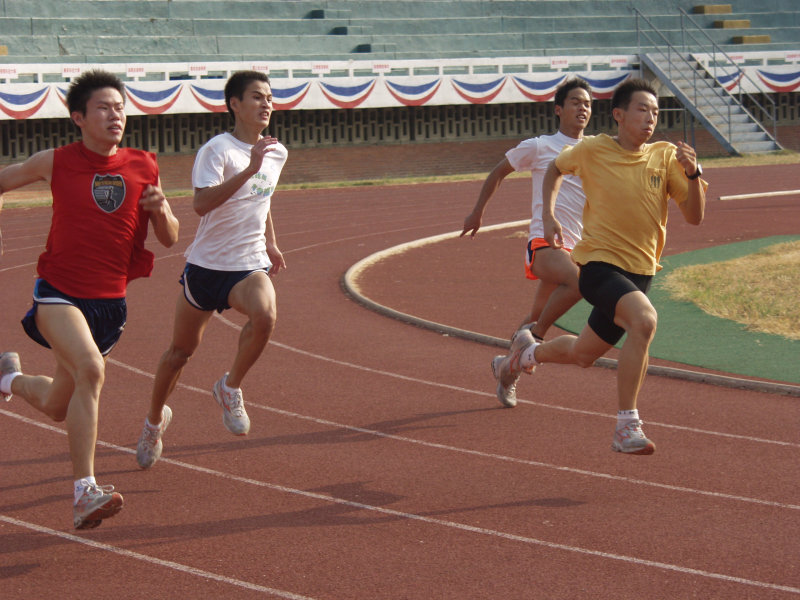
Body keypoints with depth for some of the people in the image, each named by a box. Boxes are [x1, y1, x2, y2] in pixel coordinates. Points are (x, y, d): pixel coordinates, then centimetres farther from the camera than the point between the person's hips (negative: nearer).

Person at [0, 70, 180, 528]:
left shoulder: (144, 168, 1)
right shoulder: (55, 163, -4)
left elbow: (170, 239, 6)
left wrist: (161, 211, -14)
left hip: (110, 301, 4)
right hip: (59, 292, -4)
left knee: (58, 407, 13)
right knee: (91, 370, -31)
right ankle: (85, 492, -28)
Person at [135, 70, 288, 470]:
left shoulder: (277, 153, 6)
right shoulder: (217, 149, -14)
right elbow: (202, 204, -30)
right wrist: (249, 169, -35)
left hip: (250, 265, 3)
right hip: (206, 265, -3)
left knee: (265, 315, -30)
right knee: (181, 351, 10)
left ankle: (230, 389, -7)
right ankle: (156, 418, 37)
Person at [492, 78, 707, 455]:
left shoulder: (665, 156, -3)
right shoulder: (593, 151, -8)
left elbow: (694, 216, -6)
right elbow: (555, 169, 14)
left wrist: (693, 174, -22)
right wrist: (547, 216, 4)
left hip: (639, 271, 5)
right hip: (599, 265, -5)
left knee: (582, 355, 19)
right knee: (644, 319, -33)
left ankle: (528, 352, 53)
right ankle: (626, 427, -28)